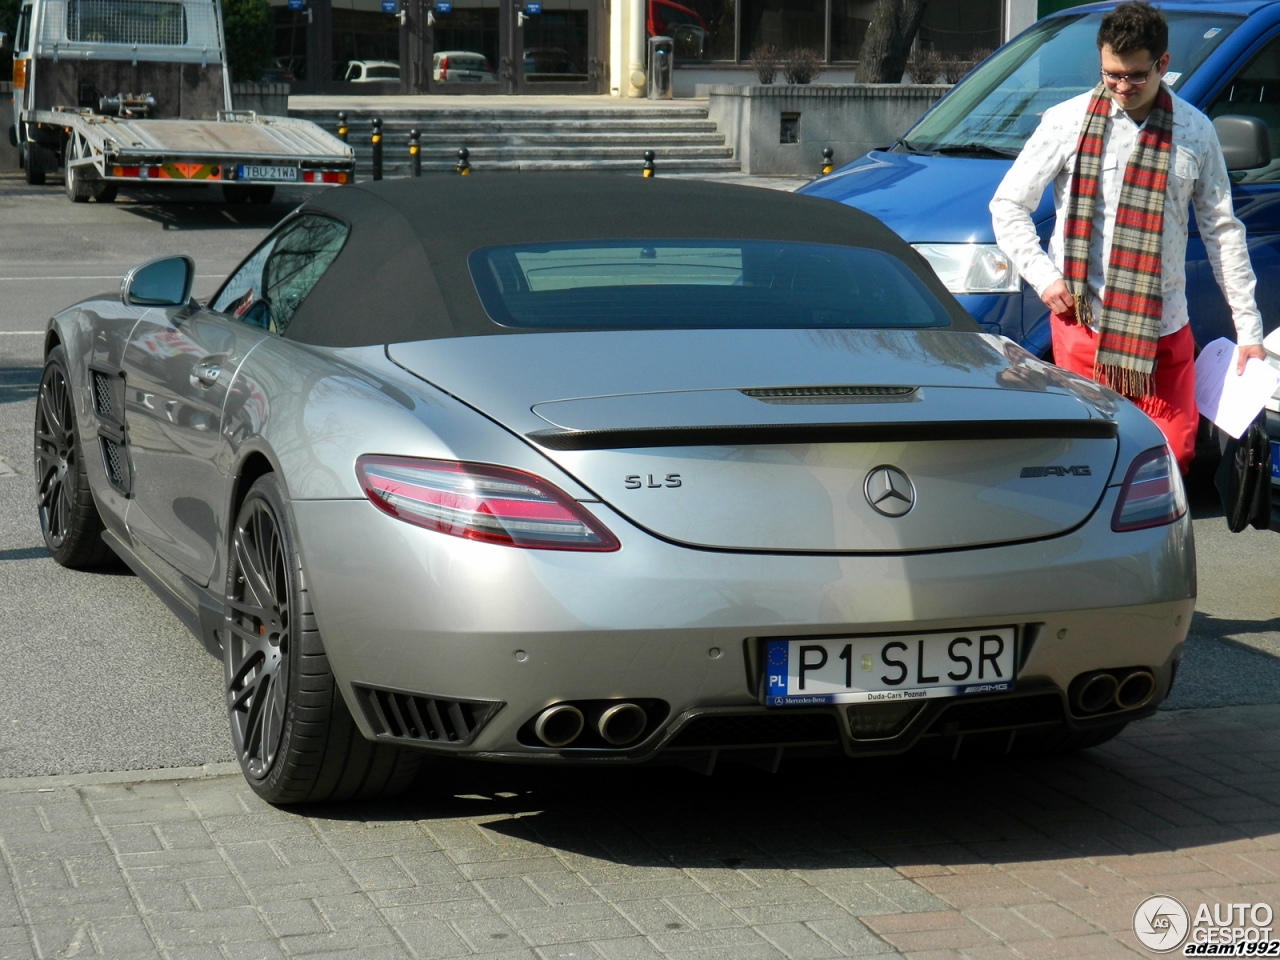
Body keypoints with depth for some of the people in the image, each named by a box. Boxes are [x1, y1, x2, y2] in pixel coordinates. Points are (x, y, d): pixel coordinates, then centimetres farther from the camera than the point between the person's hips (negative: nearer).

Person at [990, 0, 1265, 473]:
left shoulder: (1195, 132, 4)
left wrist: (1248, 328, 5)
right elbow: (1007, 205, 5)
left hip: (1163, 328, 2)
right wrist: (1043, 276, -7)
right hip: (1082, 323, -2)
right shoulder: (1068, 122, -1)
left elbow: (1222, 230, 8)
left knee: (1174, 453, 0)